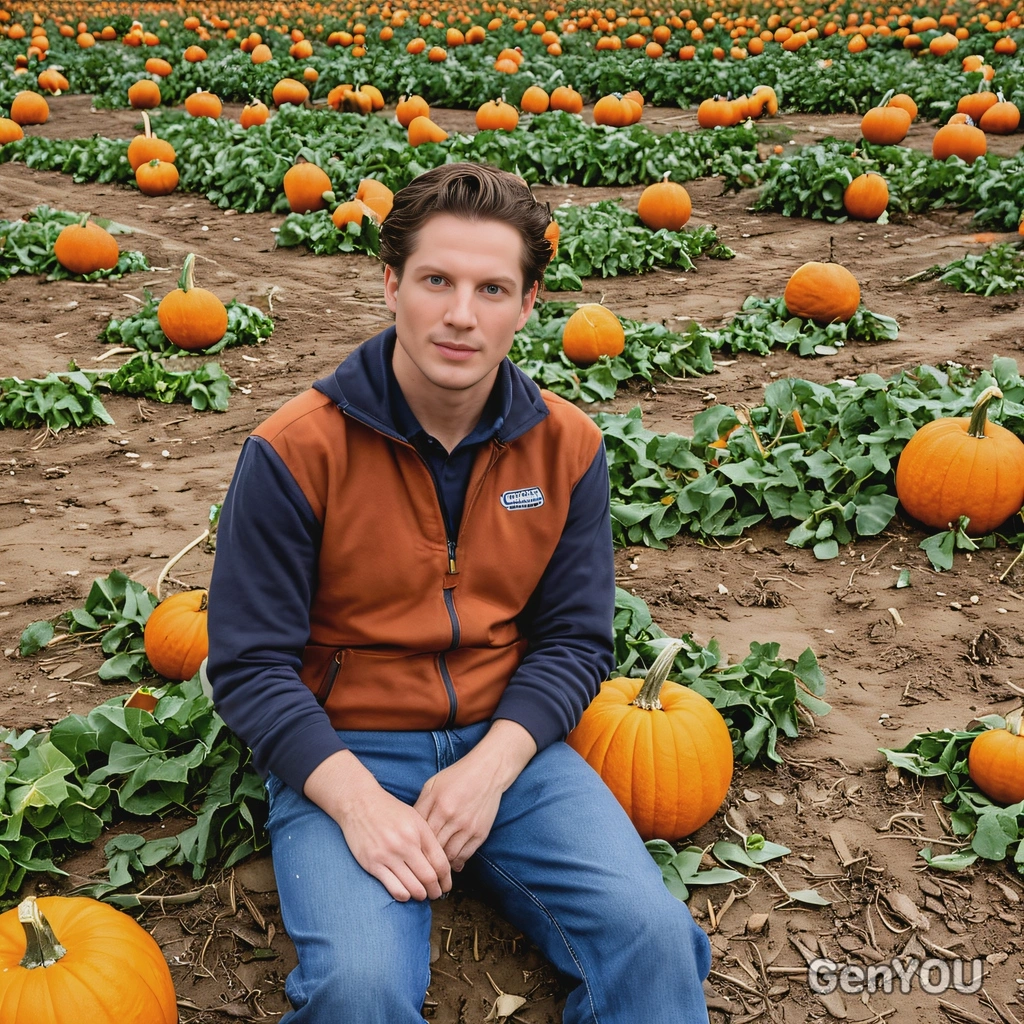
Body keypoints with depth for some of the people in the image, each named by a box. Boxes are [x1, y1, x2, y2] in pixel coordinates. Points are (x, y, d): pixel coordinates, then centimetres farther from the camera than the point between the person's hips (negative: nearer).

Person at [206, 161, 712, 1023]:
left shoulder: (566, 445, -1)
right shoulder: (295, 452, -11)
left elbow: (574, 639, 2)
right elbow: (252, 664, -9)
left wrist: (490, 767, -14)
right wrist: (355, 798, -22)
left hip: (507, 743, 3)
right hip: (343, 750, -2)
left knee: (653, 937, -19)